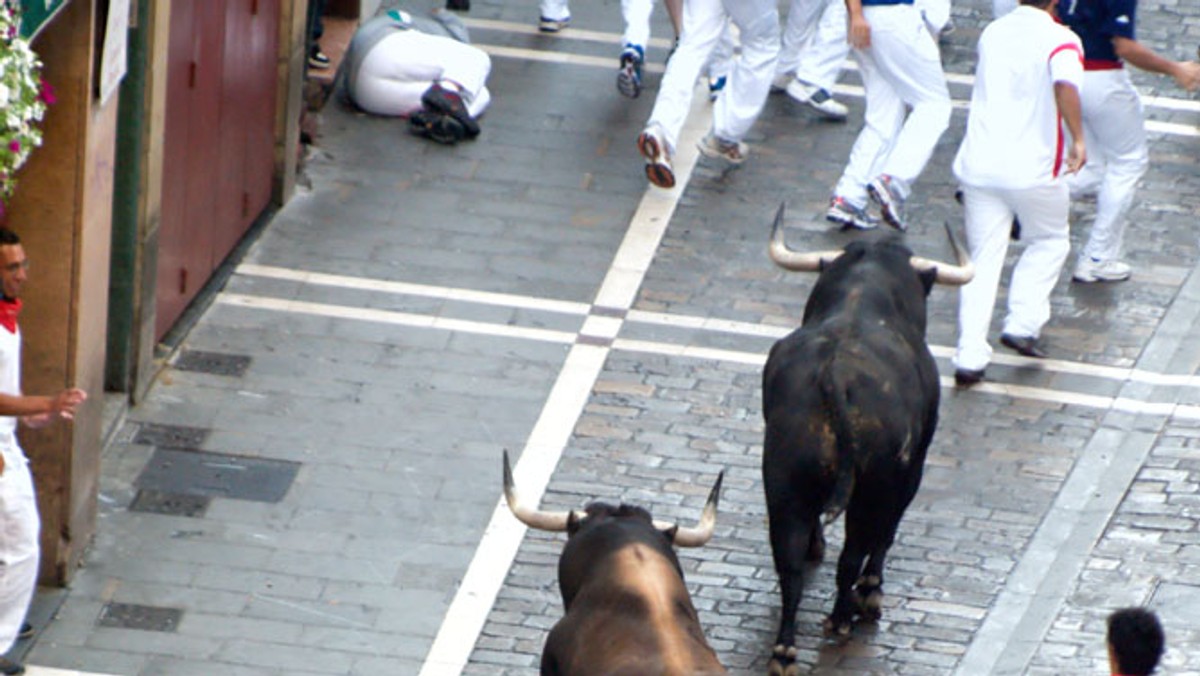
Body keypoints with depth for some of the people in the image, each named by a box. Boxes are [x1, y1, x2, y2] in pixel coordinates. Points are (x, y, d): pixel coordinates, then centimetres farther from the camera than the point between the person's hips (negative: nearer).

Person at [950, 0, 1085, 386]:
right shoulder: (1059, 39, -8)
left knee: (983, 257, 9)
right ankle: (1022, 324, 9)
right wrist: (1078, 139, -25)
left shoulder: (992, 33, 11)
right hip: (1032, 167, -4)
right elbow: (1065, 84, -29)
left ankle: (970, 357, 0)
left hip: (978, 163, 4)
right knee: (1049, 242, 21)